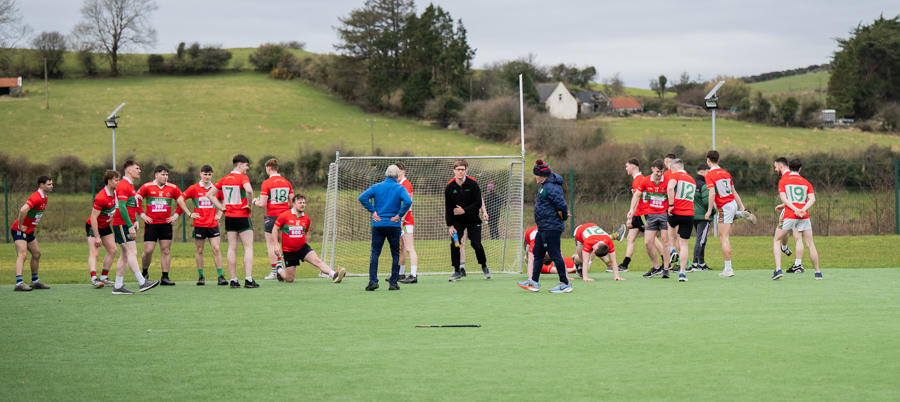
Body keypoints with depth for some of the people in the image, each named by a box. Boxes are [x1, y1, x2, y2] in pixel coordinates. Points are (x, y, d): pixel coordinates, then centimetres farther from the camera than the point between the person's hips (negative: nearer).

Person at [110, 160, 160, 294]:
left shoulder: (130, 186, 19)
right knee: (132, 252, -13)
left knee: (125, 255, 8)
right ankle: (142, 283, -17)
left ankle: (118, 286, 9)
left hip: (127, 224, 10)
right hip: (122, 224, -10)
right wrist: (130, 226, -23)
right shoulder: (123, 185, -14)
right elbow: (121, 208, -21)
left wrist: (135, 221, 13)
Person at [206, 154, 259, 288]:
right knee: (248, 247, -2)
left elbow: (209, 194, 14)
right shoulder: (242, 178, -11)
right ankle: (248, 279, -10)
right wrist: (249, 204, -15)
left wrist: (222, 207, 10)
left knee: (232, 248, 8)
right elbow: (249, 190, -32)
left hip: (229, 217, 6)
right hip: (242, 217, -6)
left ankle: (233, 280, 6)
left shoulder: (224, 179, 10)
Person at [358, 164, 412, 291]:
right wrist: (399, 215, -10)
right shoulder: (400, 188, -4)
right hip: (394, 226, -1)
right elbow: (408, 201, -20)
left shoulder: (377, 187, 3)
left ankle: (373, 280, -5)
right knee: (396, 254, 8)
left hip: (378, 224, 2)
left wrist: (373, 211, -3)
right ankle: (393, 283, 5)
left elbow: (362, 197, -8)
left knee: (375, 253, 7)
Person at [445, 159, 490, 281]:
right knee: (454, 245, -11)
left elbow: (478, 203, -11)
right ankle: (457, 272, 1)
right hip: (457, 221, 2)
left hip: (473, 220, -2)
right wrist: (450, 225, -8)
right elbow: (448, 208, 0)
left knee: (476, 244, -7)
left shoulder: (473, 184, -9)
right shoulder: (449, 187, -3)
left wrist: (464, 210, -21)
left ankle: (484, 266, 18)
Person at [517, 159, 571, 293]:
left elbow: (562, 206, -25)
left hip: (551, 228, -11)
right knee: (537, 252, 15)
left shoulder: (551, 188, -21)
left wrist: (562, 218, -10)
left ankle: (565, 284, 1)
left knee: (555, 255, -6)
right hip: (543, 227, 11)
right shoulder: (545, 186, 12)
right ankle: (534, 282, 21)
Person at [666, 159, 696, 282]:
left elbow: (670, 188, -22)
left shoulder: (674, 175, -2)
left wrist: (671, 205, -18)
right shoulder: (692, 180, 18)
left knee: (671, 225, 33)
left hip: (675, 212, -3)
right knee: (684, 244, 5)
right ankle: (682, 273, -1)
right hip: (689, 215, 3)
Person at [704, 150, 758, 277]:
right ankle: (742, 214, 26)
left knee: (724, 238, -6)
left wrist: (709, 211, -20)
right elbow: (734, 192, 15)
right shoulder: (725, 173, 10)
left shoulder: (710, 175, -12)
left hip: (724, 208, -8)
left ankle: (728, 269, -8)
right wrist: (741, 206, 19)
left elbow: (712, 194, -23)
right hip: (733, 203, 8)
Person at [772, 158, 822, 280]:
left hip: (789, 215, -2)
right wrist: (803, 210, -12)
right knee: (810, 244, 10)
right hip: (804, 216, 2)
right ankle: (818, 273, 13)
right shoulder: (806, 182, 13)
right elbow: (812, 199, -1)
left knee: (776, 240, 12)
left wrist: (796, 210, -13)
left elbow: (784, 198, -7)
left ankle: (778, 269, -3)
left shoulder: (783, 182, 7)